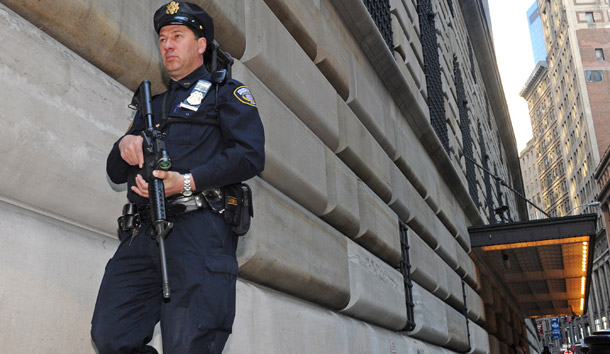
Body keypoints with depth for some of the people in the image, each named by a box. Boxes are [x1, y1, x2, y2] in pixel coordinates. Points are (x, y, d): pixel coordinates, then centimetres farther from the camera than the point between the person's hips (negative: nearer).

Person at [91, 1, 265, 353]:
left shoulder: (226, 93, 13)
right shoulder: (152, 104, 31)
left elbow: (251, 155, -5)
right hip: (142, 233, 6)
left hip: (198, 228, -6)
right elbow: (116, 172, 30)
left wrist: (187, 182, -16)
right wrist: (124, 145, 5)